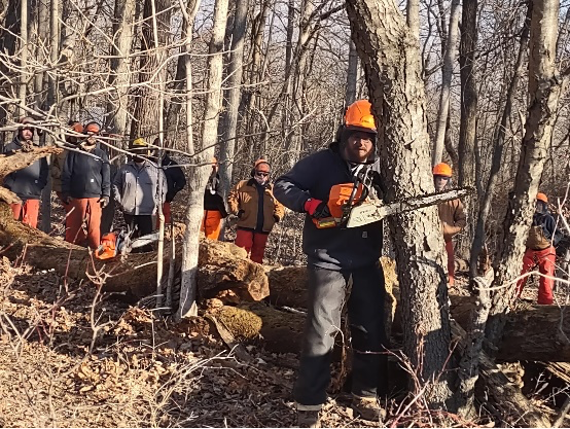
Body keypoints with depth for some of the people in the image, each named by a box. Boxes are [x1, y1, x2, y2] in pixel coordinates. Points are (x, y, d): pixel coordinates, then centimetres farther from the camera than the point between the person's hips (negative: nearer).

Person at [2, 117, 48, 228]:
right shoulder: (10, 148, 7)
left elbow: (44, 170, 14)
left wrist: (39, 185, 2)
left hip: (33, 196, 1)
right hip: (14, 195, -1)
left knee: (30, 227, -2)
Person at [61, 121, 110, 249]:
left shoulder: (101, 154, 10)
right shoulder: (74, 152, 8)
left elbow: (106, 177, 9)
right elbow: (66, 174, 7)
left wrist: (106, 195, 1)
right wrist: (65, 193, 0)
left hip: (95, 197, 0)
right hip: (75, 197, 0)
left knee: (94, 227, -5)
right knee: (72, 228, 3)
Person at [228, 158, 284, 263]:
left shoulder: (273, 190, 11)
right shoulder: (243, 185, 3)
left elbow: (279, 206, 19)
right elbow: (232, 198, 7)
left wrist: (277, 216, 1)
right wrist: (236, 210, -7)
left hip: (263, 228, 3)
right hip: (245, 226, -3)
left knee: (258, 254, 9)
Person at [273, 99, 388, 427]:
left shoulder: (380, 170, 5)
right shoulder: (322, 163, -7)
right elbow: (283, 186, -7)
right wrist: (313, 205, -21)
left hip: (368, 261, 5)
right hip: (328, 260, -5)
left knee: (372, 328, 11)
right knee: (322, 331, -5)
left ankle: (366, 395, 25)